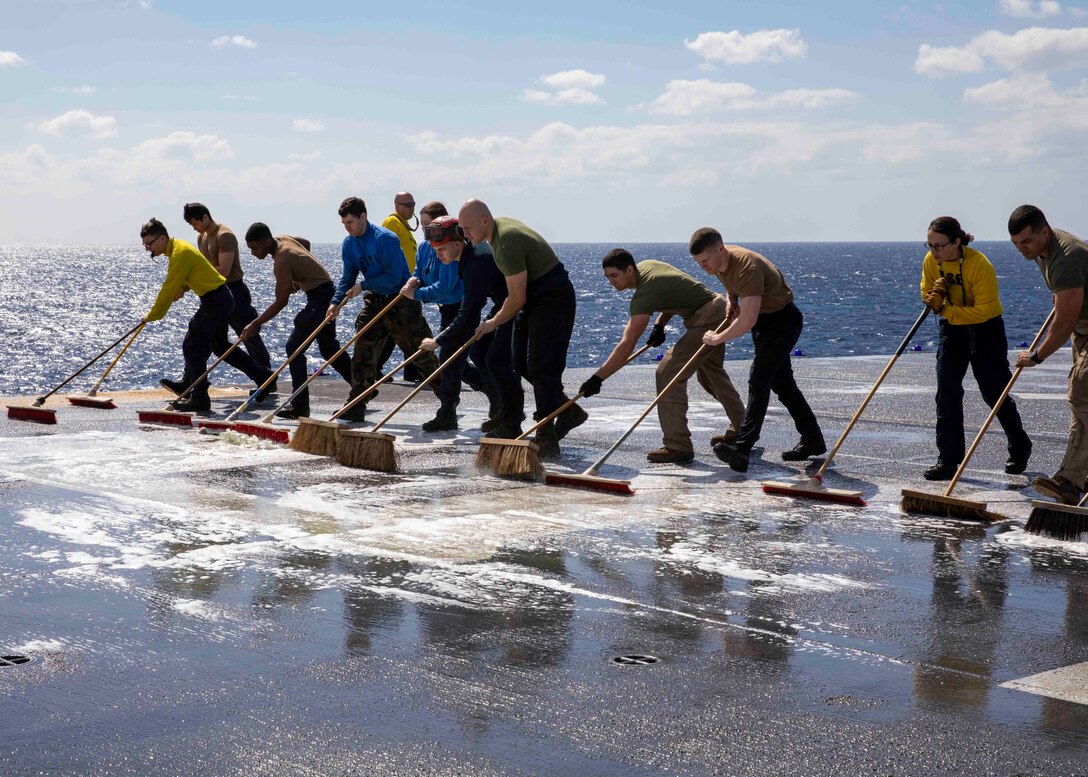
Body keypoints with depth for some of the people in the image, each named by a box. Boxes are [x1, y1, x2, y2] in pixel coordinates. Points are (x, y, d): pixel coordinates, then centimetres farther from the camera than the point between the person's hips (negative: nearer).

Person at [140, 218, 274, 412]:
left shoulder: (180, 253, -22)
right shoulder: (178, 246, 10)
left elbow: (168, 289, -22)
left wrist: (152, 316, -13)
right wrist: (182, 288, 6)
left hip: (215, 302, -10)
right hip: (222, 299, 10)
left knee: (192, 346, -8)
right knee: (220, 345, 21)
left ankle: (199, 398, -5)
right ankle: (263, 376, 28)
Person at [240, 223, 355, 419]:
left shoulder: (282, 261, -25)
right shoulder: (282, 239, 1)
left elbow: (281, 302, -22)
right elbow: (306, 243, 23)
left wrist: (255, 325, -19)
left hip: (320, 298, -10)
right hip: (327, 293, 10)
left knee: (294, 346, -12)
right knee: (329, 348, 20)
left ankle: (300, 405, -14)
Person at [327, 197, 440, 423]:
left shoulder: (385, 239, -22)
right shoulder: (349, 244, 2)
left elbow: (394, 277, -24)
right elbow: (347, 277, 5)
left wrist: (363, 285, -19)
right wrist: (336, 301, -11)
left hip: (401, 302, -7)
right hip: (375, 301, 7)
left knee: (421, 352, 0)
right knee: (363, 352, 0)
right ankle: (356, 408, 3)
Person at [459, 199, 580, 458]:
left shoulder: (508, 243, -27)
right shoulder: (499, 227, 5)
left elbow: (517, 299, -23)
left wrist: (494, 322, -7)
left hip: (552, 299, -10)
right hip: (534, 297, 10)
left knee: (541, 367, -13)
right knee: (521, 363, 9)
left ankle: (547, 440, -10)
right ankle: (569, 411, 20)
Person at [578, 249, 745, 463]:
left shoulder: (645, 294, -25)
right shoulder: (645, 266, 3)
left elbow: (627, 345, -30)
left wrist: (598, 378, -31)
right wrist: (660, 324, 5)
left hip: (707, 320, -11)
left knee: (668, 373, -15)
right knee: (711, 372, 28)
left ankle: (678, 446, -14)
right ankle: (740, 430, 44)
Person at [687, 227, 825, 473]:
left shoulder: (747, 267, -34)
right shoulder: (719, 262, -6)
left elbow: (748, 320, -39)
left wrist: (718, 338, -26)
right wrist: (731, 300, 2)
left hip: (782, 321, -10)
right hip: (763, 319, 10)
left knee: (759, 379, -22)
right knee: (781, 383, 14)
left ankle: (741, 448, -33)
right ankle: (812, 441, 26)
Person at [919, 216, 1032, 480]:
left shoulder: (980, 265, -26)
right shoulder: (930, 261, -9)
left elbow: (984, 311, -26)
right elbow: (927, 297, 4)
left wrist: (946, 310, -27)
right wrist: (935, 298, -20)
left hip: (985, 330, -5)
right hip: (951, 330, 5)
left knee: (995, 393, 3)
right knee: (947, 393, -6)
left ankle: (1020, 449, 26)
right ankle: (948, 460, -4)